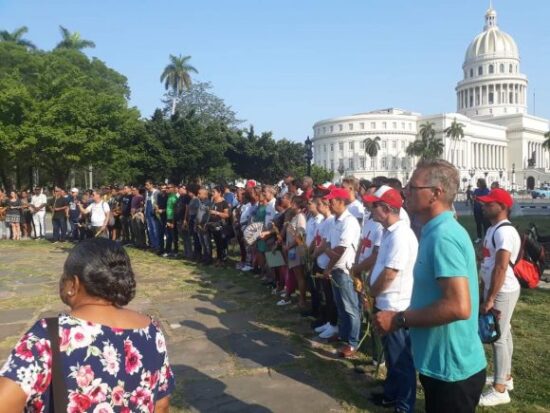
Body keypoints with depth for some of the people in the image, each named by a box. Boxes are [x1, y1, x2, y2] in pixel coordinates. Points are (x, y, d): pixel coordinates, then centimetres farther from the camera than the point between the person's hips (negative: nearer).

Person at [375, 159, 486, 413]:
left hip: (451, 368, -9)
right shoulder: (439, 231, 7)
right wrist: (406, 316, 9)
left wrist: (400, 319, -23)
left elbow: (459, 306, -31)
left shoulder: (443, 236, -24)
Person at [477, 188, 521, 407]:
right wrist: (485, 292, 18)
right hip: (495, 289, 10)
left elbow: (501, 268, -26)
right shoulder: (493, 229, 11)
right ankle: (505, 377, 31)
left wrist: (490, 299, -24)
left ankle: (500, 390, 6)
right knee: (503, 334, 18)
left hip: (503, 291, -10)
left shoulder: (505, 231, -22)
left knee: (499, 337, -3)